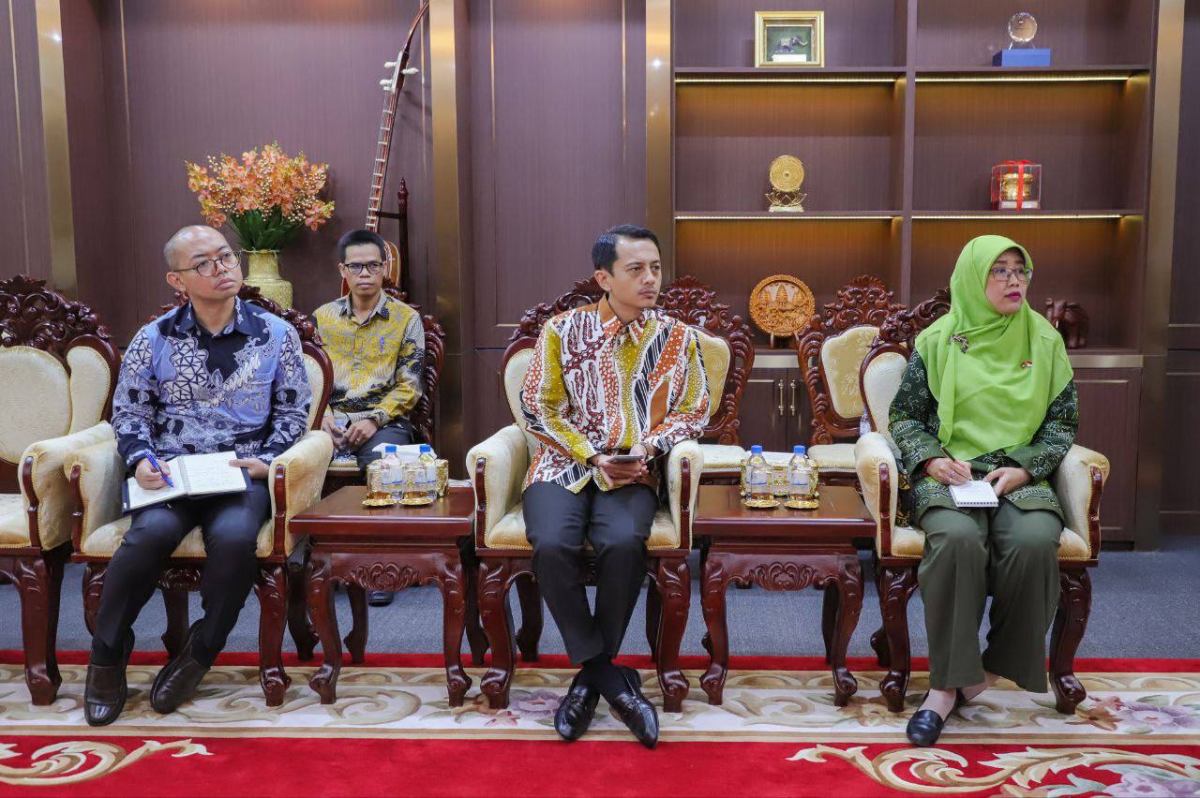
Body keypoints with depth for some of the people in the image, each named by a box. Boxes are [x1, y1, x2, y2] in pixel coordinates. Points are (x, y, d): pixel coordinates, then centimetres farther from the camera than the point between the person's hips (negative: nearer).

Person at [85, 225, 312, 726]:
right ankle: (107, 655, -6)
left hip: (243, 472, 0)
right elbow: (129, 411, 12)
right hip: (170, 470, 1)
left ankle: (199, 655, -7)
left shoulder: (276, 334, 6)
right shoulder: (154, 339, 7)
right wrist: (140, 458, -7)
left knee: (234, 536, -34)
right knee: (153, 531, -32)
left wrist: (268, 459, -6)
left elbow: (293, 411, 9)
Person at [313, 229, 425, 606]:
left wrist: (374, 420, -14)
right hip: (332, 420, 2)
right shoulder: (322, 317, 15)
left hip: (384, 420, -2)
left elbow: (409, 385, 0)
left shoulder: (406, 318, 6)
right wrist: (323, 417, -7)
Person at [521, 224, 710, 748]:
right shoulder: (563, 330, 2)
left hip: (632, 473, 0)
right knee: (552, 545, -30)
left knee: (623, 543, -32)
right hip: (564, 465, 0)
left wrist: (646, 449, -11)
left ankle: (591, 674, -8)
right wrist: (592, 456, -10)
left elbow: (694, 412, 7)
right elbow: (537, 407, 1)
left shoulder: (677, 338, 5)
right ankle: (611, 677, -11)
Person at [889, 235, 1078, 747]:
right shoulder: (937, 341, 5)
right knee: (957, 538, -35)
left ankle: (998, 664, -10)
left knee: (1036, 541, -32)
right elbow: (904, 416, 9)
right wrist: (931, 458, -10)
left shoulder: (1044, 341, 10)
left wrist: (1025, 468, -6)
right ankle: (947, 684, -24)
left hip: (1021, 478, 2)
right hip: (948, 476, -1)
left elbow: (1063, 422, 11)